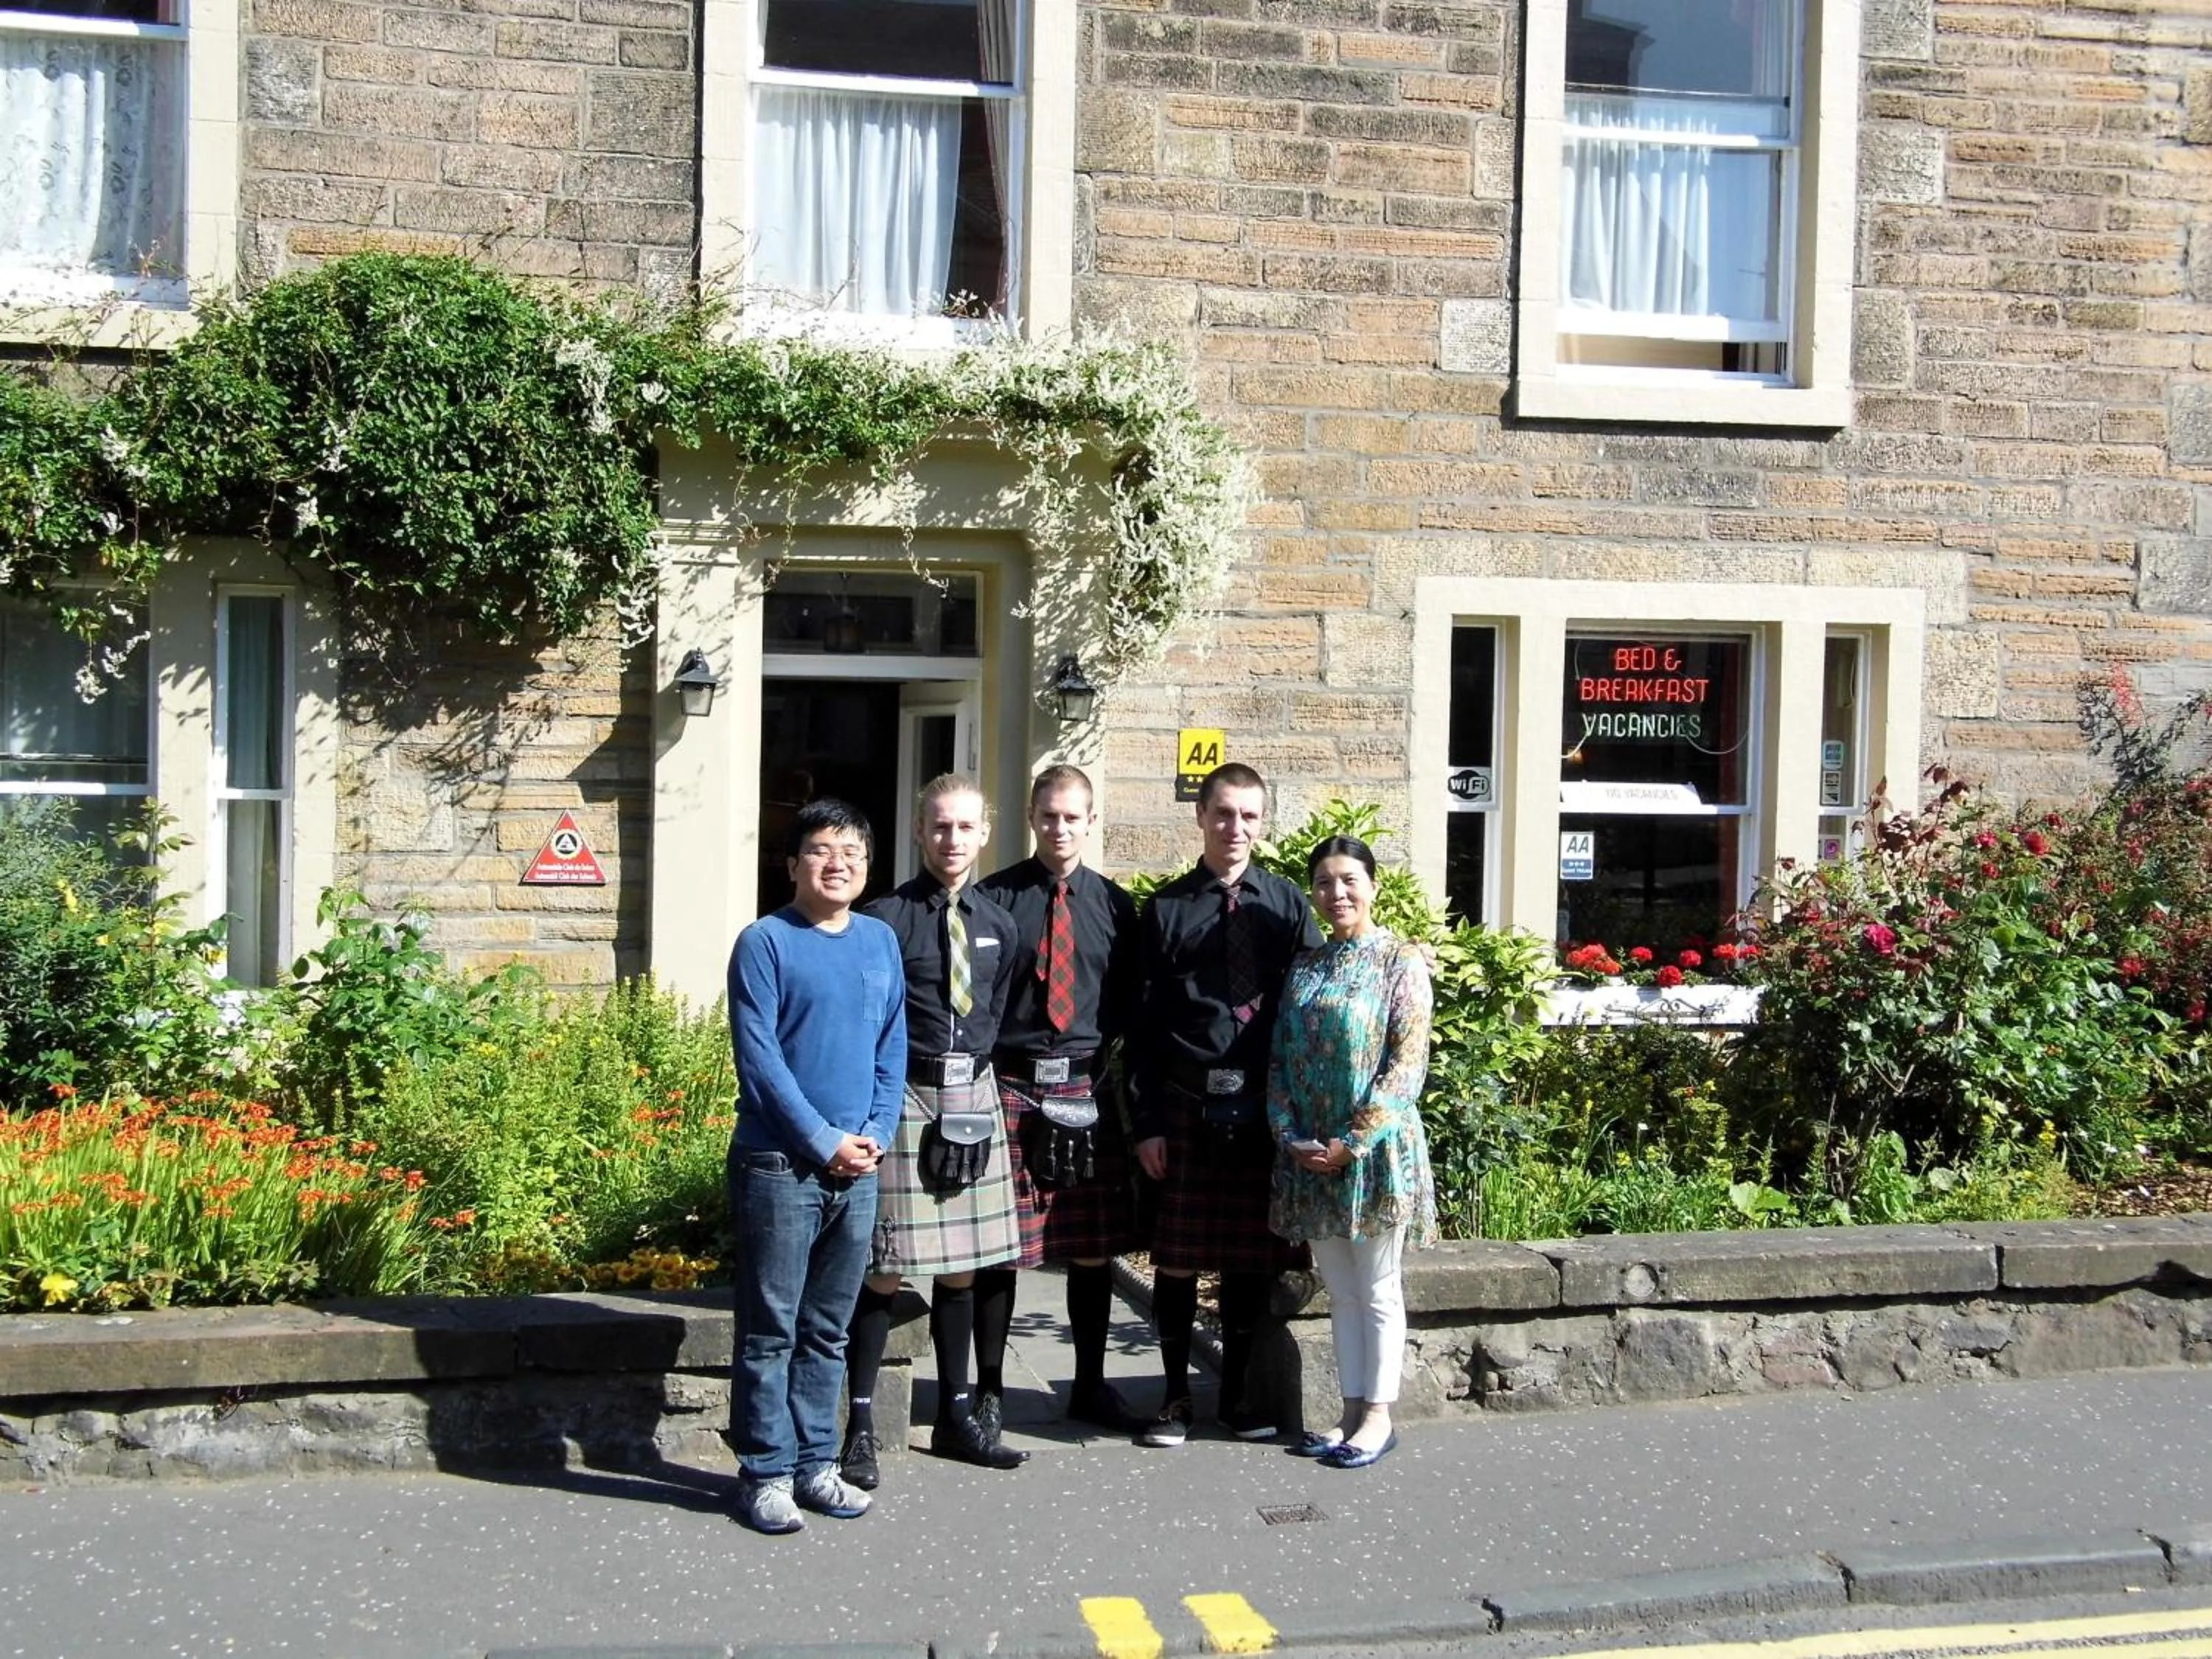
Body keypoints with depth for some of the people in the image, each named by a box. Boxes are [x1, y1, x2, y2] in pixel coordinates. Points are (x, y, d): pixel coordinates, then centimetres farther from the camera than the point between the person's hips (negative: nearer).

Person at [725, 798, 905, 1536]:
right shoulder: (765, 942, -7)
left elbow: (893, 1049, 11)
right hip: (779, 1166, -5)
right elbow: (758, 1057, -11)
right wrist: (823, 1141, -14)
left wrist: (876, 1133, -3)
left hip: (857, 1169, 5)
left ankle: (815, 1462, 24)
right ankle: (765, 1473, 12)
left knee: (828, 1331, 14)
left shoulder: (880, 941, 10)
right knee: (770, 1331, 3)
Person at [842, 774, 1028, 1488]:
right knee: (885, 1268, -2)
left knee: (961, 1266, 14)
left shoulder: (996, 925, 9)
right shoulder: (887, 919, -9)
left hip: (972, 1098, 6)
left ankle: (957, 1416, 28)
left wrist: (975, 1067, 8)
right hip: (903, 1098, -6)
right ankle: (861, 1426, 10)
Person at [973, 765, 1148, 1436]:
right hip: (1010, 1086, -3)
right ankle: (988, 1390, 17)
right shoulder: (994, 897, -1)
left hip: (1088, 1090, 3)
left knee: (1095, 1248, 11)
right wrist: (984, 1066, -8)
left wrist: (1104, 1052, 1)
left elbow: (1130, 1001, 14)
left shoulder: (1114, 906, 9)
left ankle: (1090, 1386, 26)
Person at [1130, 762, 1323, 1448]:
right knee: (1177, 1258, 6)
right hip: (1186, 1106, -1)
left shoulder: (1287, 904, 6)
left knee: (1250, 1257, 11)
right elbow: (1145, 1023, 1)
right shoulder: (1167, 909, 2)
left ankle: (1236, 1390, 26)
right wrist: (1146, 1121, -4)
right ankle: (1177, 1394, 21)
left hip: (1263, 1108, 1)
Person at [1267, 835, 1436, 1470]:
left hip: (1375, 1151, -5)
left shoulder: (1401, 960, -6)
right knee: (1339, 1290, 12)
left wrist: (1353, 1143, -16)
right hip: (1311, 1154, 5)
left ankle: (1378, 1415, 15)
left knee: (1378, 1289, 5)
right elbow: (1280, 1059, 9)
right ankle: (1352, 1412, 22)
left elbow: (1407, 1065, -12)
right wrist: (1289, 1135, -5)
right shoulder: (1304, 966, 10)